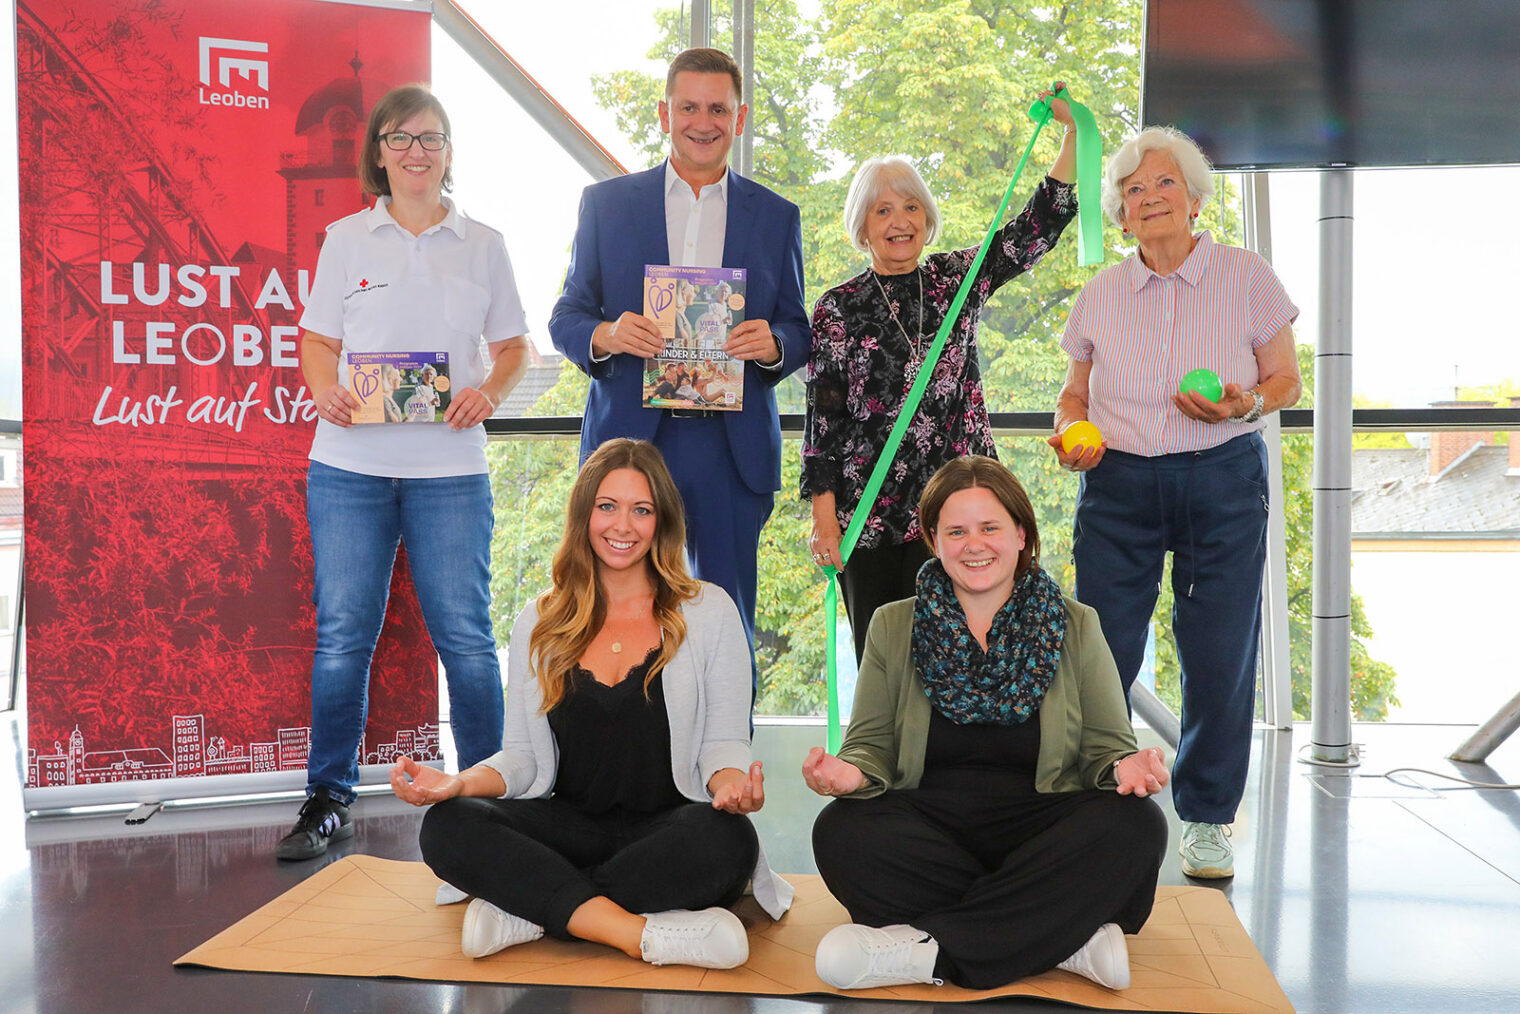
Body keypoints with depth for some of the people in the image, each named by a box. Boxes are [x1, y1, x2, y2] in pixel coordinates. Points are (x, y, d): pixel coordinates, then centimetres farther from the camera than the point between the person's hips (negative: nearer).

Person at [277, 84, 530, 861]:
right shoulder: (346, 238, 9)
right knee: (342, 633, 3)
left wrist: (491, 391, -8)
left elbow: (514, 344, 12)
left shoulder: (483, 244, 9)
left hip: (450, 468, 0)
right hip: (349, 466, 1)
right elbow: (319, 339, 10)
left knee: (465, 635, 1)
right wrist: (324, 390, -11)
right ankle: (328, 800, 16)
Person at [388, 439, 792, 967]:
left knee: (729, 837, -36)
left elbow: (724, 742, 2)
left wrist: (731, 783, -22)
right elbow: (523, 754, 11)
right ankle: (644, 933, -31)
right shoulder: (540, 625, 11)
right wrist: (460, 783, -11)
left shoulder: (708, 612, 4)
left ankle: (530, 908, -22)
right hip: (571, 828, 2)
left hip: (668, 827, -1)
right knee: (446, 826, -25)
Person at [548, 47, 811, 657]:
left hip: (733, 448, 1)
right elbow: (565, 317, 9)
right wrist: (605, 334, -14)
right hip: (629, 441, 0)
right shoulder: (606, 203, 9)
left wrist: (772, 344, -12)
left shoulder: (777, 216, 12)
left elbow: (797, 332, 12)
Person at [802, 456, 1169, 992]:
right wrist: (852, 771, -17)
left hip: (1038, 833, 0)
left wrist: (1125, 767, -17)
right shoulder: (892, 628, 10)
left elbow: (1105, 747, 8)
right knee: (841, 830, -29)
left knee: (1136, 825, -29)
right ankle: (1065, 937, -26)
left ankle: (927, 949, -28)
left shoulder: (1075, 628, 9)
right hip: (928, 833, 0)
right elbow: (873, 746, 8)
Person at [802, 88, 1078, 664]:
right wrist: (824, 517, -8)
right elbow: (823, 418, -1)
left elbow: (1040, 226, 7)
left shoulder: (958, 280, 9)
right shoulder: (838, 308, 3)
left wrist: (1073, 131, 1)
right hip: (867, 513, -1)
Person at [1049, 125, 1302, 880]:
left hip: (1224, 481, -1)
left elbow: (1286, 378, 7)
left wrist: (1246, 403, -15)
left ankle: (1206, 818, 20)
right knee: (1101, 651, -3)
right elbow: (1075, 393, 15)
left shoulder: (1246, 277, 1)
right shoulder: (1100, 295, 7)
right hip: (1118, 483, 1)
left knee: (1220, 655, 1)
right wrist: (1070, 433, -7)